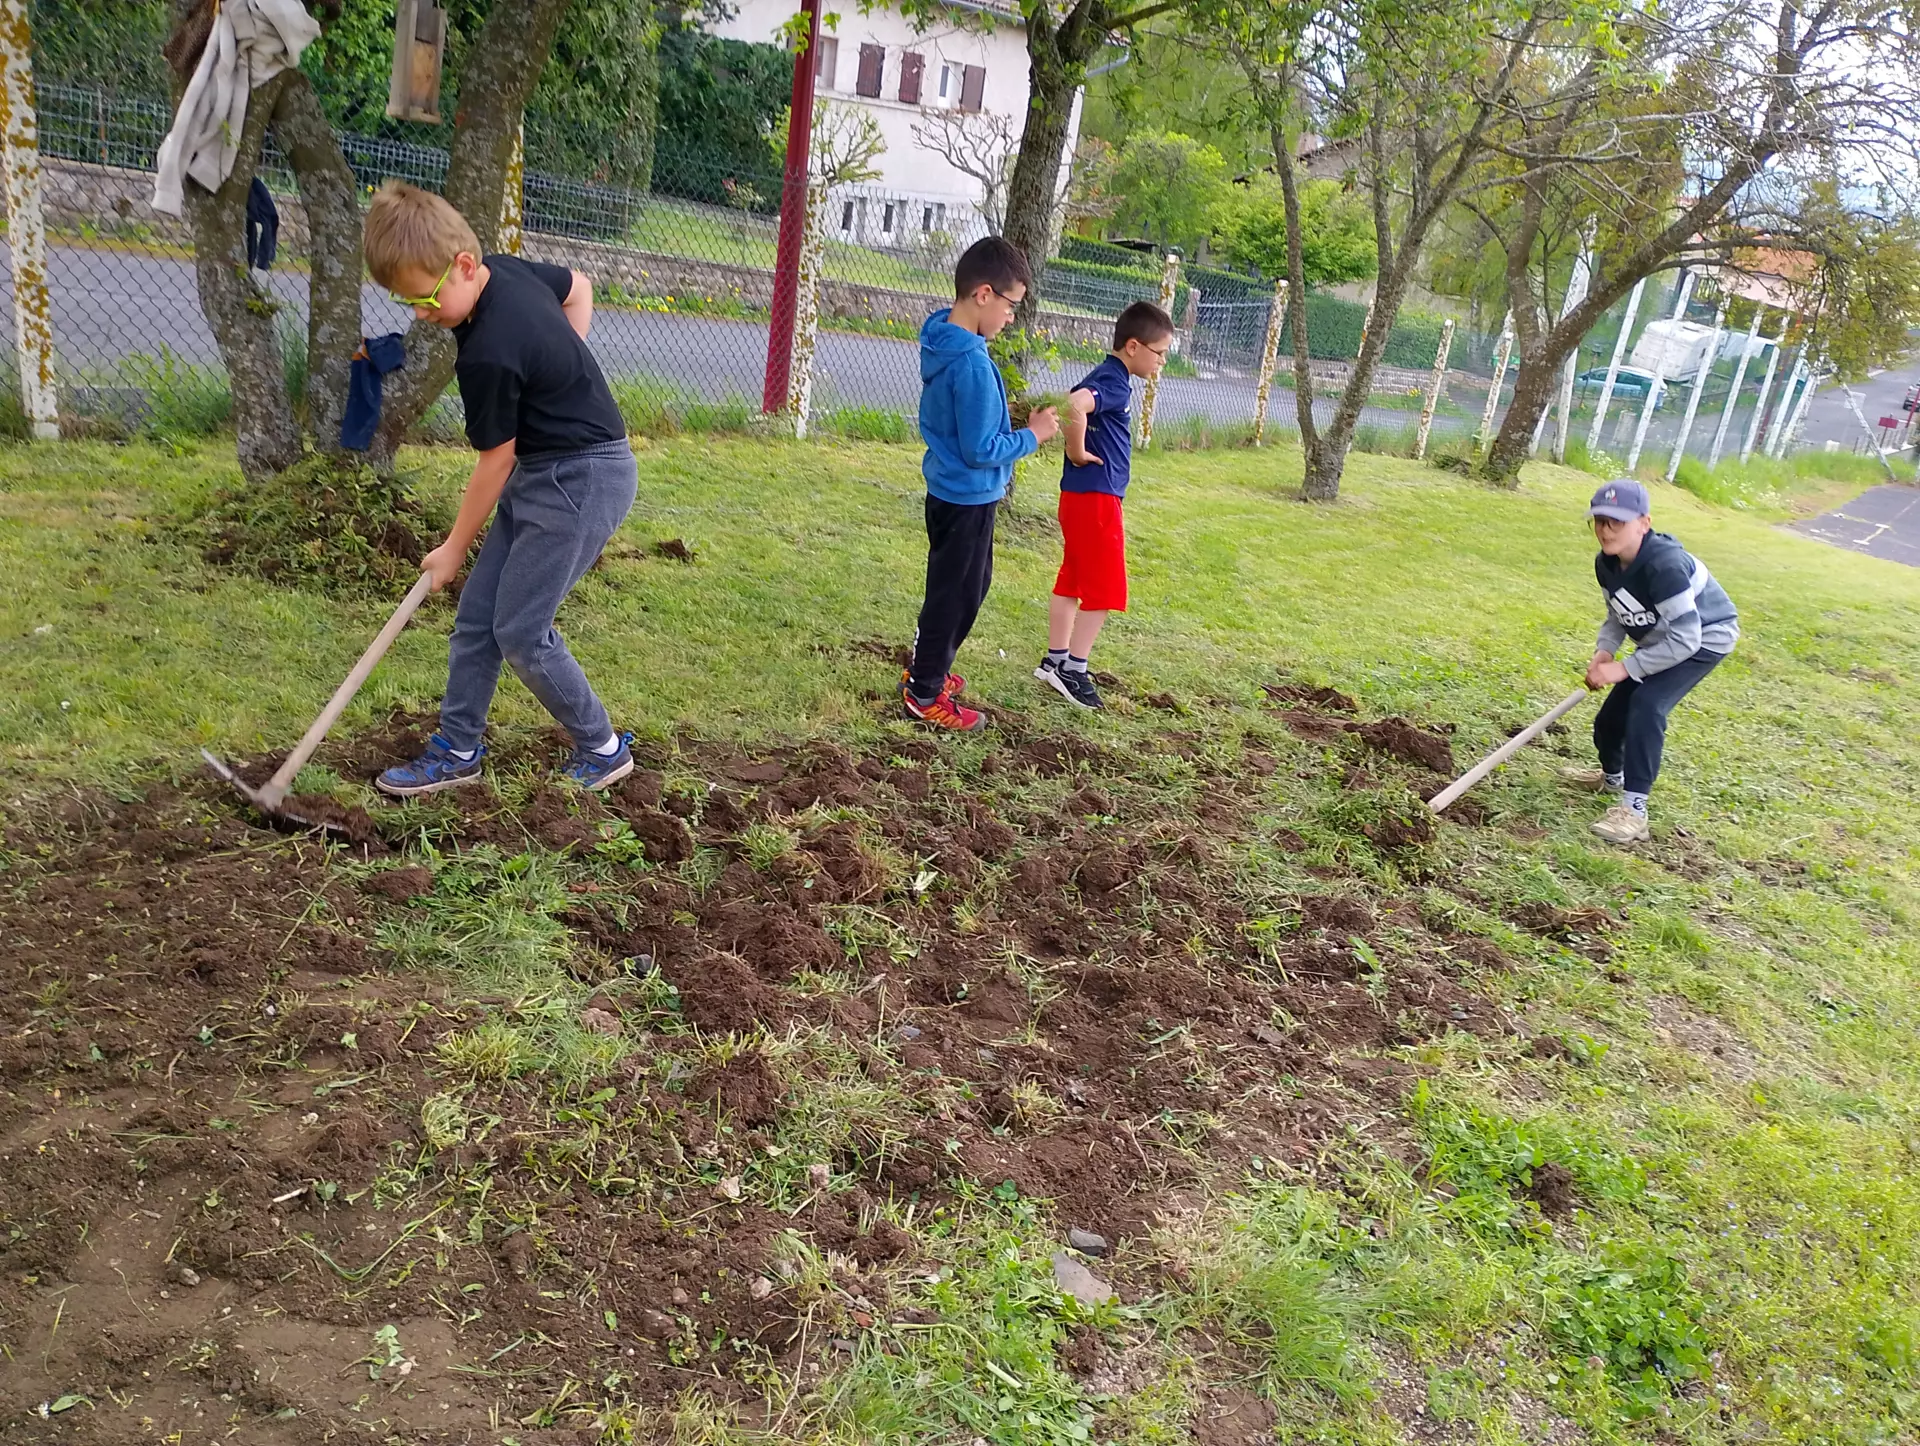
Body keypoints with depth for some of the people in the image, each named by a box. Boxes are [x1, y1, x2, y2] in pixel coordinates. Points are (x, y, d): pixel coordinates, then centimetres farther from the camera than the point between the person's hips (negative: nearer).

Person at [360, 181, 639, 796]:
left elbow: (495, 461, -15)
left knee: (520, 632, -7)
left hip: (583, 479, -10)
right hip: (543, 471, 10)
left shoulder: (488, 353, -25)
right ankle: (457, 751, 19)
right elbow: (578, 287, 20)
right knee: (477, 614, 9)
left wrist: (454, 548, -2)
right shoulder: (507, 269, 0)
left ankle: (603, 750, 11)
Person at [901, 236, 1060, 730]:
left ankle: (926, 668, 38)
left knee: (970, 585, 24)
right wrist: (1032, 435, -12)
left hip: (950, 491, 9)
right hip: (968, 498, -9)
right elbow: (981, 450, -24)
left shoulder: (941, 338, 2)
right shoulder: (972, 363, -28)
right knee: (958, 594, 6)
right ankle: (925, 694, 19)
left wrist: (1012, 417, 9)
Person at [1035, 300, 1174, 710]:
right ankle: (1073, 670, 3)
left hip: (1080, 496, 10)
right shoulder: (1114, 383, -17)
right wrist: (1078, 452, -23)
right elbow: (1074, 407, -37)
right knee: (1105, 591, -2)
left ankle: (1056, 660, 23)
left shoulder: (1104, 378, 13)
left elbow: (1072, 407, 26)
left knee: (1071, 582, 15)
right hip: (1095, 498, -10)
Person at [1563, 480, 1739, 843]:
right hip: (1662, 638, 8)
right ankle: (1612, 776, 44)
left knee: (1647, 703, -28)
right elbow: (1617, 616, 3)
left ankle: (1634, 810, -24)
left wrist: (1624, 668, -33)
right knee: (1612, 713, 11)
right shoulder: (1606, 563, -12)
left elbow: (1685, 639, -36)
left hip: (1705, 638, -8)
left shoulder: (1664, 565, -36)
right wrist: (1604, 652, -16)